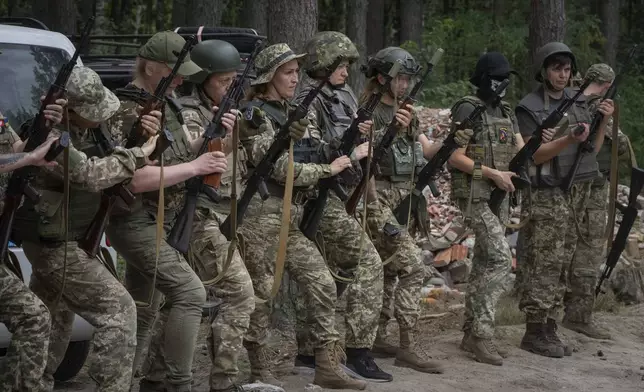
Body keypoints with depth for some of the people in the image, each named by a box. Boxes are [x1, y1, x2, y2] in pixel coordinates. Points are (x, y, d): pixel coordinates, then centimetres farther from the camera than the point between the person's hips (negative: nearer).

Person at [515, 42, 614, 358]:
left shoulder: (578, 103, 13)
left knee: (562, 266, 8)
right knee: (543, 266, -7)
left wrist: (603, 122, 1)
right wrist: (569, 139, -25)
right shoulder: (530, 108, -5)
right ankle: (534, 333, -2)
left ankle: (550, 329, 13)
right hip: (546, 196, -6)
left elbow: (592, 149, 16)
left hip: (576, 193, 6)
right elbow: (534, 154, -13)